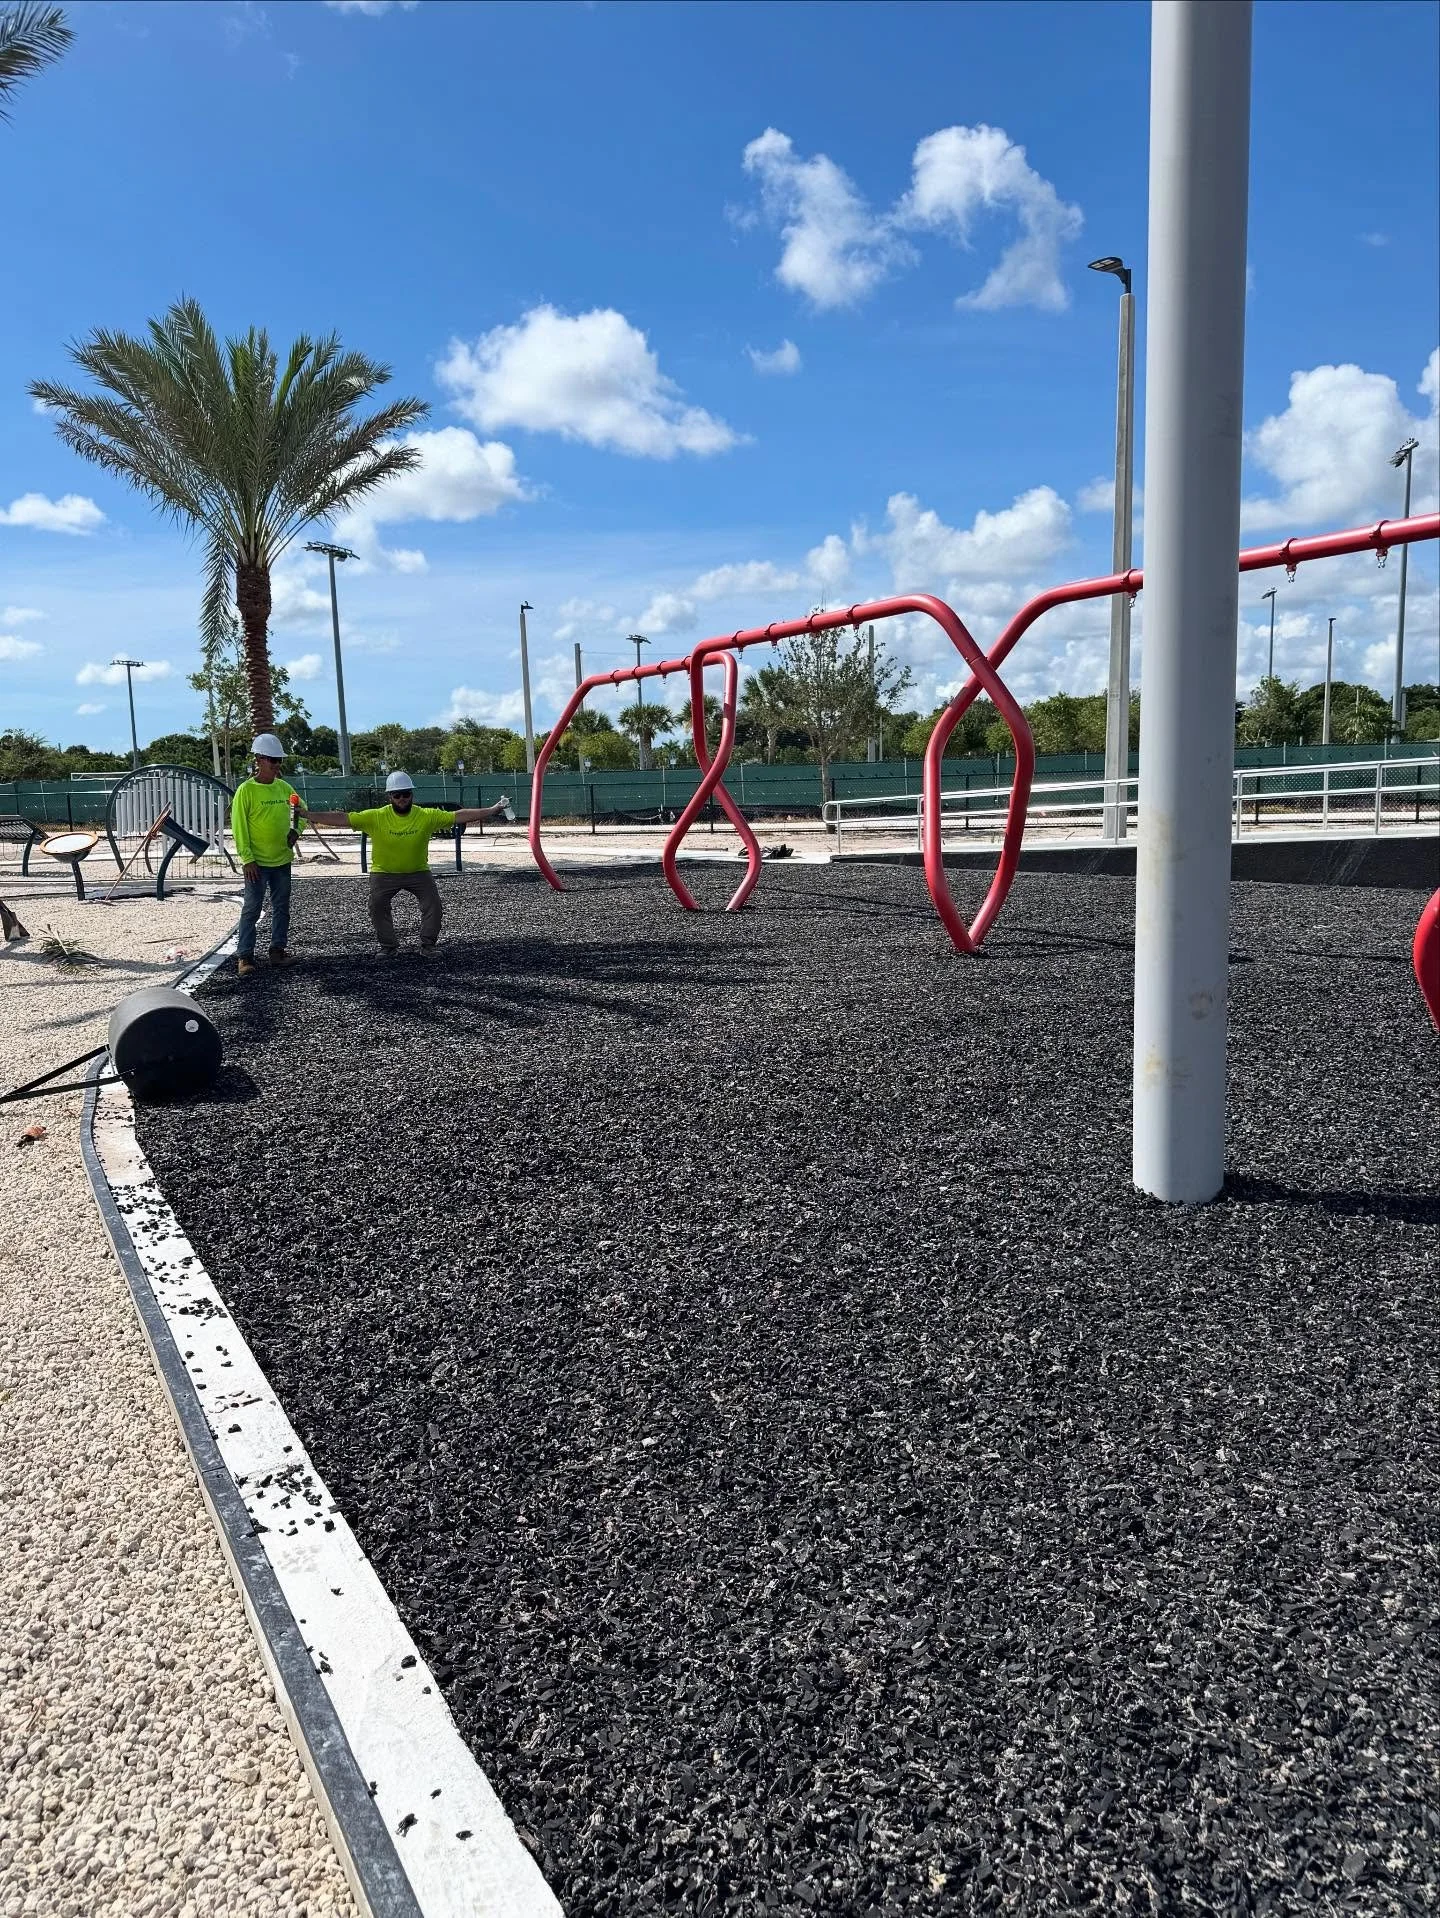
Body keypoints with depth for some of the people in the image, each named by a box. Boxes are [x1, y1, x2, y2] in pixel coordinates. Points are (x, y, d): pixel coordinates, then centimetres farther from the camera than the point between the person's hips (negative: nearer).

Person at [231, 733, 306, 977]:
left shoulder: (284, 788, 5)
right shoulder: (246, 790, -10)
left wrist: (296, 830, 0)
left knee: (281, 908, 11)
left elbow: (301, 811, 20)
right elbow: (239, 827, -11)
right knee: (252, 909, -4)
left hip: (282, 860, 6)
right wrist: (247, 859, -15)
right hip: (258, 863, -6)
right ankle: (244, 956, 0)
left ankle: (278, 950, 22)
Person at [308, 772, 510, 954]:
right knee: (377, 908, -7)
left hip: (418, 871, 0)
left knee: (434, 906, -8)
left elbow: (459, 816, -17)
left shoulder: (427, 816, -16)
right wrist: (308, 816, -25)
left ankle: (428, 945, 12)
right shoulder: (376, 817, -17)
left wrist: (493, 810, -23)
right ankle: (389, 947, 13)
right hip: (384, 873, 0)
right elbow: (342, 818, -19)